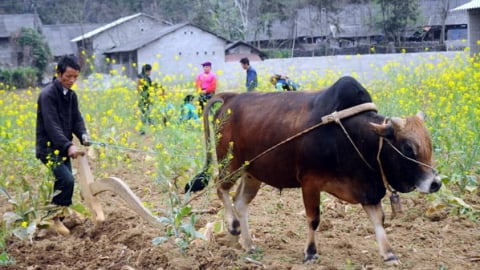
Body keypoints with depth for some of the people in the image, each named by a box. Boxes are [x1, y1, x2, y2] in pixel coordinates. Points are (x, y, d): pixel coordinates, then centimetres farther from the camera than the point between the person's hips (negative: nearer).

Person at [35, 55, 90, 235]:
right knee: (66, 180, -19)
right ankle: (55, 218, -4)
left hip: (63, 148, 8)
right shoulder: (48, 94, -18)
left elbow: (77, 119, 5)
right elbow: (52, 125, -27)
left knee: (63, 182, 7)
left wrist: (83, 136, -17)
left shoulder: (71, 95, 9)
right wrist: (69, 145, -38)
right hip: (48, 148, -8)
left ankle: (51, 216, 21)